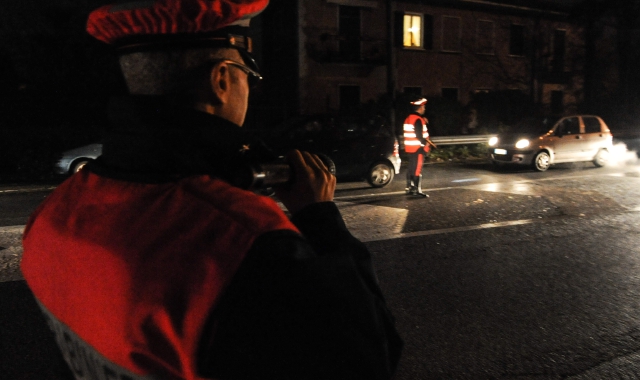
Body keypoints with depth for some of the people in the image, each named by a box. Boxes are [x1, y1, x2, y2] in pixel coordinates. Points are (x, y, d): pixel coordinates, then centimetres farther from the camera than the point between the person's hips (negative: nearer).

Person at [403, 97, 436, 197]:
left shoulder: (409, 118, 13)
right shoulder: (418, 119, -17)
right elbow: (419, 135, -21)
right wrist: (426, 143, -7)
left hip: (410, 148, 9)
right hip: (418, 148, -9)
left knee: (411, 168, 15)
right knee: (418, 169, -6)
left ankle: (409, 187, 21)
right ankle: (417, 190, -5)